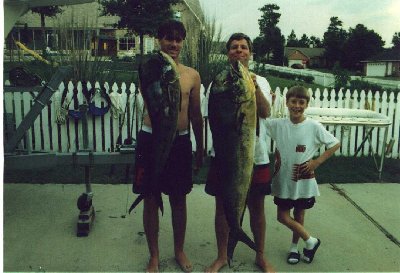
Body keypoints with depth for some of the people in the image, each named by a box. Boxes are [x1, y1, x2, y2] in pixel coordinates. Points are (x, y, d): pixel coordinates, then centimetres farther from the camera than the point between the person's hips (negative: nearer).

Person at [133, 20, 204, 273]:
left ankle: (179, 250, 34)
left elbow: (196, 115, 11)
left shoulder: (192, 75, 5)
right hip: (151, 139, -2)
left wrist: (200, 149, 13)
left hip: (180, 141, 2)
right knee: (151, 200, 8)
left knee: (179, 200, 14)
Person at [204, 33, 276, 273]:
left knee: (257, 207, 12)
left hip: (255, 154, 1)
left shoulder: (260, 81, 5)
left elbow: (266, 112, -10)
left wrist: (255, 87, -24)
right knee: (222, 206, 10)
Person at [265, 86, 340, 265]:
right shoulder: (277, 124, -7)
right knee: (282, 216, 6)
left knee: (298, 215, 14)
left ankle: (294, 247, 36)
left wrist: (317, 162, -10)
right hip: (284, 180, 2)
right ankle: (310, 241, 27)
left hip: (303, 181, -2)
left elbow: (335, 144, -3)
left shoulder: (314, 127, -12)